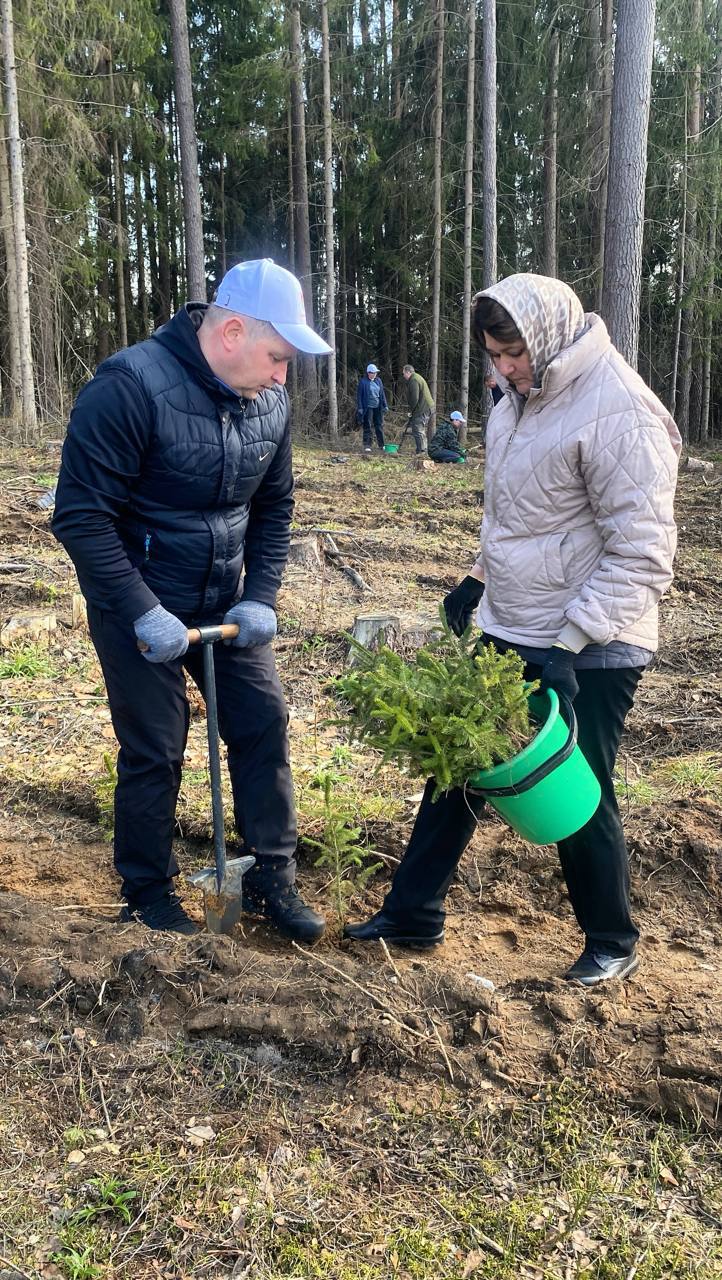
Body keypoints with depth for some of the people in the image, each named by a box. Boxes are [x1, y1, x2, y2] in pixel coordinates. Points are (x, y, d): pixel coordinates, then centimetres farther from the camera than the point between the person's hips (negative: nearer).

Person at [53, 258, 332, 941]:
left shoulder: (269, 402, -3)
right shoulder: (130, 387, -23)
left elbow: (274, 508, 7)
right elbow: (80, 514, -22)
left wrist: (260, 598, -5)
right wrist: (143, 613, -25)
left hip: (225, 604, 6)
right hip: (139, 607, -5)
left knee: (263, 723, 4)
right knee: (153, 752, 3)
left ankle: (272, 878, 21)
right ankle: (148, 896, 24)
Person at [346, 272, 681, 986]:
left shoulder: (618, 413, -19)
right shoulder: (519, 401, 9)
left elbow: (642, 554, -21)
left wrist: (569, 645, -25)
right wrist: (479, 579, 19)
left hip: (589, 654, -8)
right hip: (507, 634, 8)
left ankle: (611, 943, 30)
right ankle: (412, 914, 29)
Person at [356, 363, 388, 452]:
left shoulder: (378, 381, 9)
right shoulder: (363, 382, -6)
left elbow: (382, 394, 14)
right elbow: (359, 395, -5)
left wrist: (385, 405, 11)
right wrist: (360, 408, -10)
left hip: (378, 407, 5)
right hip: (367, 408, -5)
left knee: (379, 426, 8)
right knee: (367, 427, -2)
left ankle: (382, 445, 17)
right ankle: (367, 446, 2)